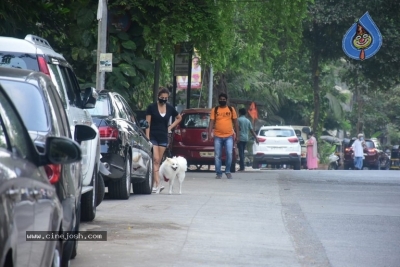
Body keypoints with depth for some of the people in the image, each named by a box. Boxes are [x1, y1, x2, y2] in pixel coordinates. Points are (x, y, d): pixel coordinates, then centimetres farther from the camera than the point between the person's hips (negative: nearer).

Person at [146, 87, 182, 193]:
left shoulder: (170, 108, 6)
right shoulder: (151, 107, -3)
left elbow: (179, 118, 23)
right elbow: (147, 123, -4)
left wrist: (170, 127, 10)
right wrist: (147, 137, -12)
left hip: (163, 138, 4)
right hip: (153, 137, -4)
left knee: (157, 162, 5)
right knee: (156, 160, -14)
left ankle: (154, 184, 10)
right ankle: (157, 184, -21)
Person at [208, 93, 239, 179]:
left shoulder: (231, 109, 8)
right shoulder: (214, 110, 6)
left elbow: (235, 123, 10)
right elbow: (211, 122, 1)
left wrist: (237, 135, 6)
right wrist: (210, 132, -13)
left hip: (229, 136, 0)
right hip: (218, 137, 1)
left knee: (229, 154, -12)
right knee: (217, 155, 1)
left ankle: (228, 171, 5)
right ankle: (218, 173, 9)